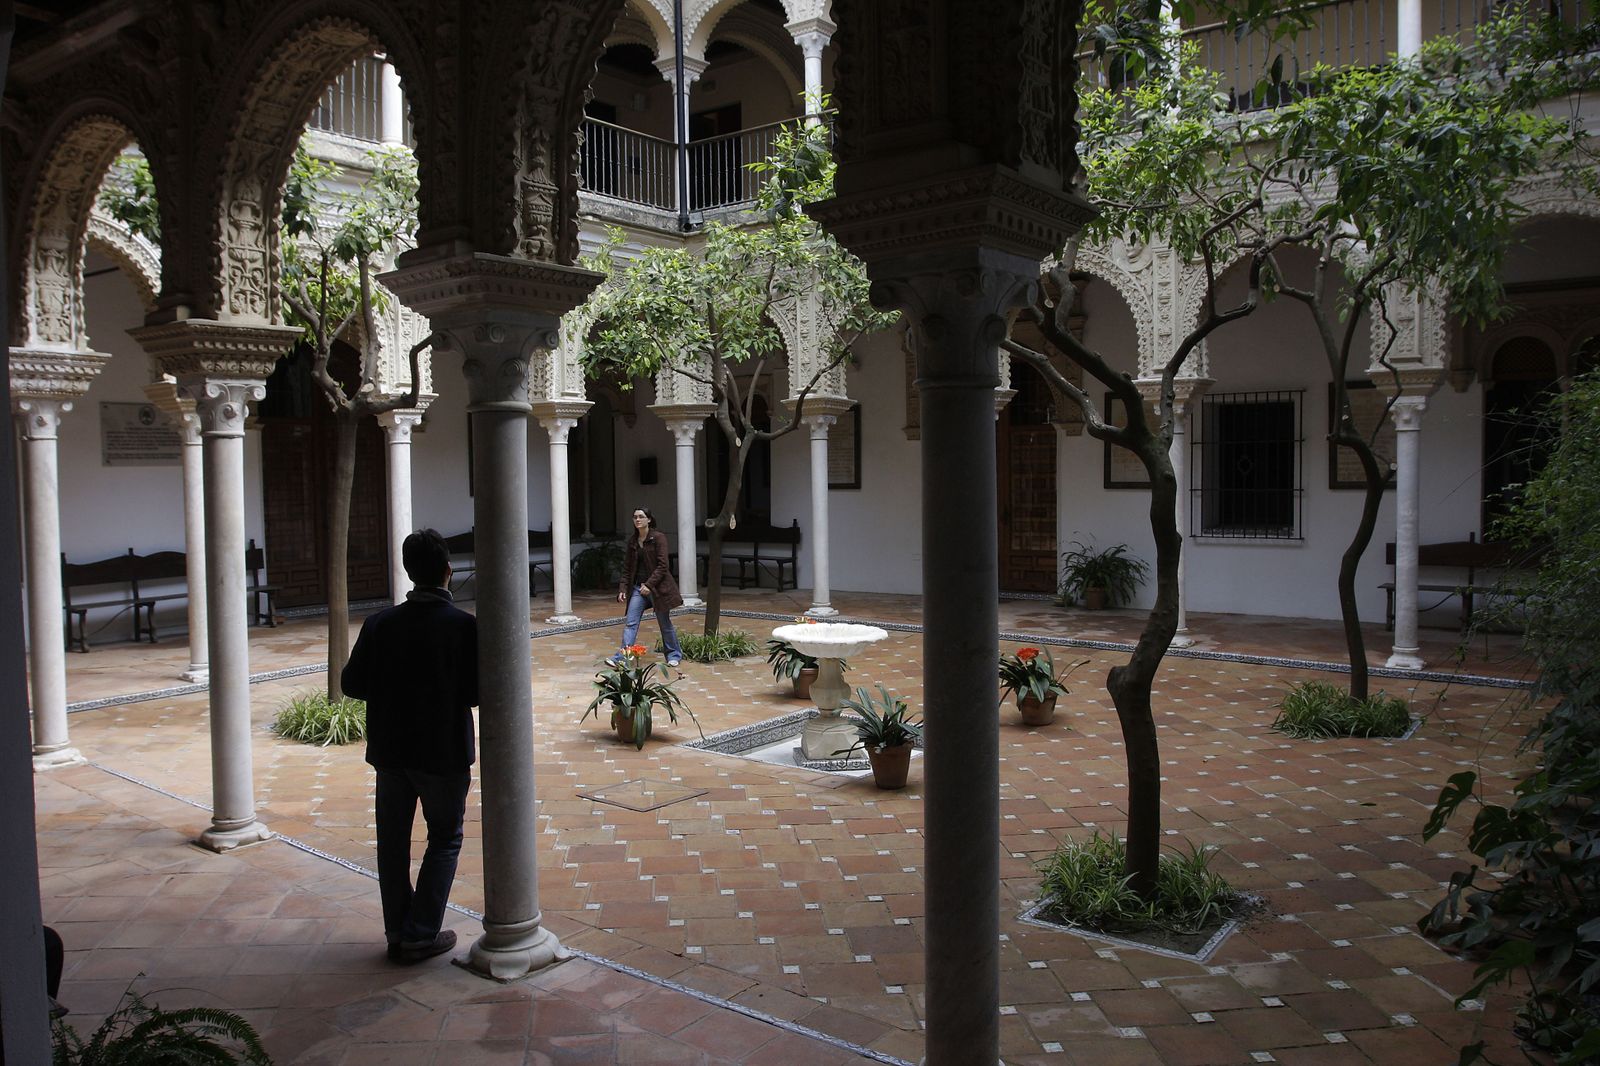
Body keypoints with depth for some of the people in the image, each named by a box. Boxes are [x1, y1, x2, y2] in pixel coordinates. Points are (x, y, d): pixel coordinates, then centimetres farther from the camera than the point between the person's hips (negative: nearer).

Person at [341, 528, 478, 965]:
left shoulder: (380, 623, -5)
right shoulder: (465, 626, -16)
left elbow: (351, 683, -1)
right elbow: (478, 691, -15)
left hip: (390, 749, 4)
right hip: (444, 751, -3)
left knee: (393, 842, 15)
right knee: (444, 839, 12)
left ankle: (397, 933, 23)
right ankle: (421, 933, 9)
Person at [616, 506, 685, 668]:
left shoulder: (658, 538, -8)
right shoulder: (632, 541, 9)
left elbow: (662, 565, -13)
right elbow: (627, 568, 12)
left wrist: (649, 585, -18)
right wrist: (623, 589, 2)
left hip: (657, 586, -5)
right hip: (637, 587, 5)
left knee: (665, 623, 7)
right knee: (630, 623, -6)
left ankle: (674, 655, 24)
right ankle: (621, 657, -10)